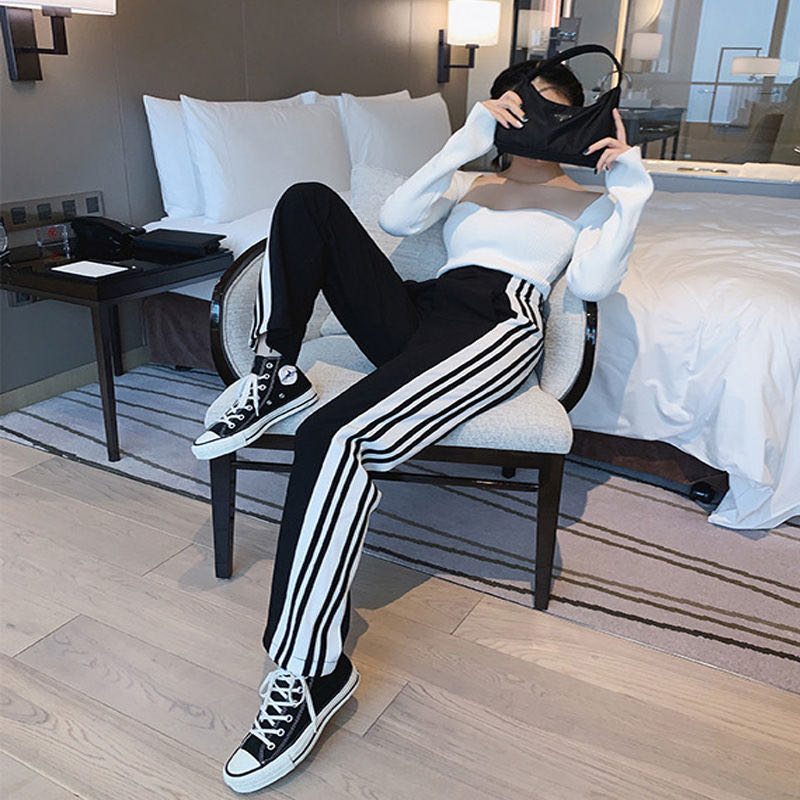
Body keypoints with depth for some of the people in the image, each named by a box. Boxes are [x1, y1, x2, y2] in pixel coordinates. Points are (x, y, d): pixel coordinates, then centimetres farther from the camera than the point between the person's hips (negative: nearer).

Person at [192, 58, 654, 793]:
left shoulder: (586, 201, 24)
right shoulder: (469, 184, 32)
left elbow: (593, 282, 2)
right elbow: (396, 218, 11)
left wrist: (629, 188, -2)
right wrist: (467, 140, 3)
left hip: (500, 326, -5)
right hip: (417, 313, 5)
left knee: (334, 437, -32)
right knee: (309, 200, -11)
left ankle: (313, 671, -24)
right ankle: (276, 378, -9)